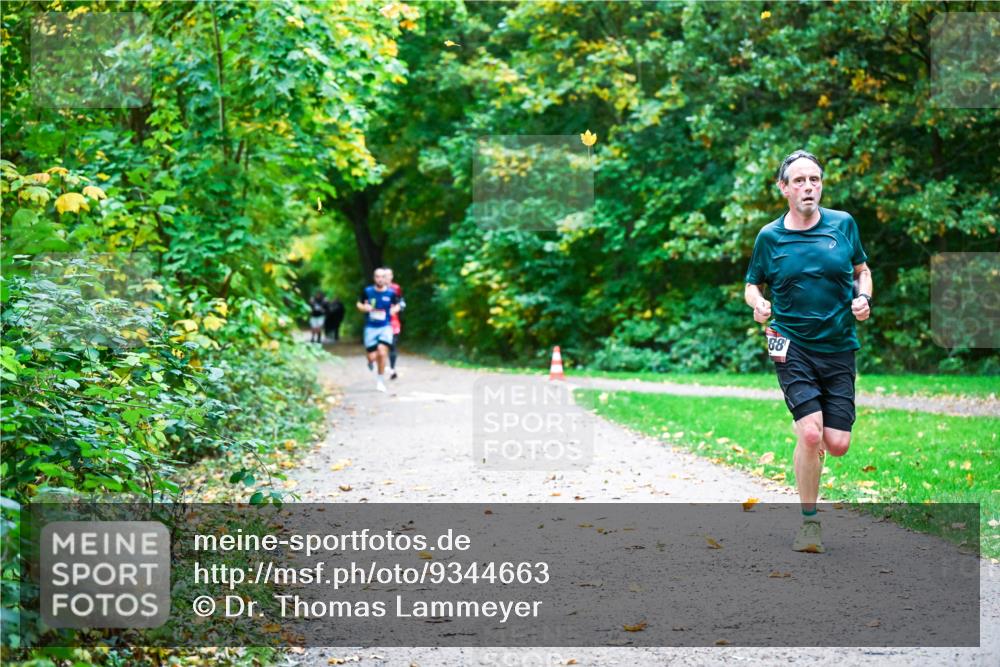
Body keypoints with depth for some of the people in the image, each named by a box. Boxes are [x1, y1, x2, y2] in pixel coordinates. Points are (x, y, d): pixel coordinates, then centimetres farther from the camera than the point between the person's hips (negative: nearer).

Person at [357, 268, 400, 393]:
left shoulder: (391, 293, -2)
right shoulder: (367, 291, -1)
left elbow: (397, 305, 15)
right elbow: (359, 304, 11)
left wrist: (394, 309, -8)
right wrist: (364, 307, -11)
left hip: (385, 327, -1)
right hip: (370, 327, 1)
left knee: (382, 351, -19)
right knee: (372, 357, -3)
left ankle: (381, 380, 0)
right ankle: (371, 359, 40)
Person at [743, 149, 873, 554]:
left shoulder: (843, 224, 4)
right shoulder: (769, 236, 0)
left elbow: (862, 270, 17)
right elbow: (752, 285, 11)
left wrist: (864, 299, -4)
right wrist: (757, 304, -11)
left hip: (839, 348, 2)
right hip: (792, 347, -2)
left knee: (837, 445, -4)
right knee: (811, 434, -17)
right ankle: (809, 523, -1)